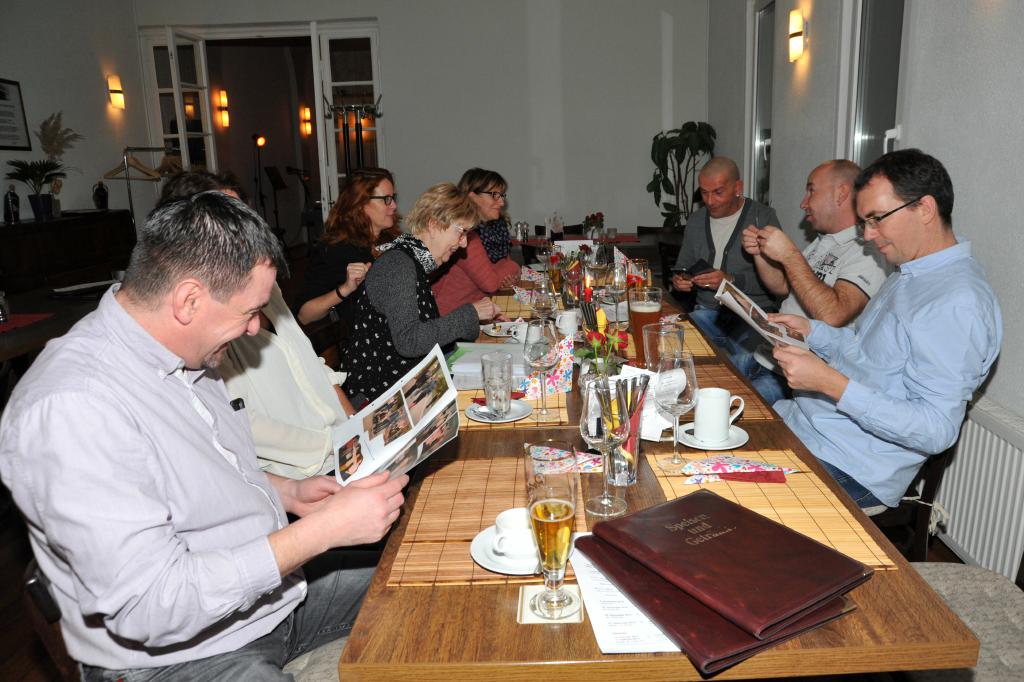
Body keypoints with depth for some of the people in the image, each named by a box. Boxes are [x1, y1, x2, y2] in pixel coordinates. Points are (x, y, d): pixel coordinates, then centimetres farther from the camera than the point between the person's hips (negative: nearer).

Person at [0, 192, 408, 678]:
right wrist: (321, 530, -27)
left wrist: (287, 492, 4)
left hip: (273, 592, 9)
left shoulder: (184, 359, 3)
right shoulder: (71, 408, -27)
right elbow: (148, 608, -29)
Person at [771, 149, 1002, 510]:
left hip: (850, 468, -9)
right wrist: (811, 330, 4)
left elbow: (936, 430, -25)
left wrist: (831, 384, -29)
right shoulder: (908, 273, 11)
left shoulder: (957, 303, -21)